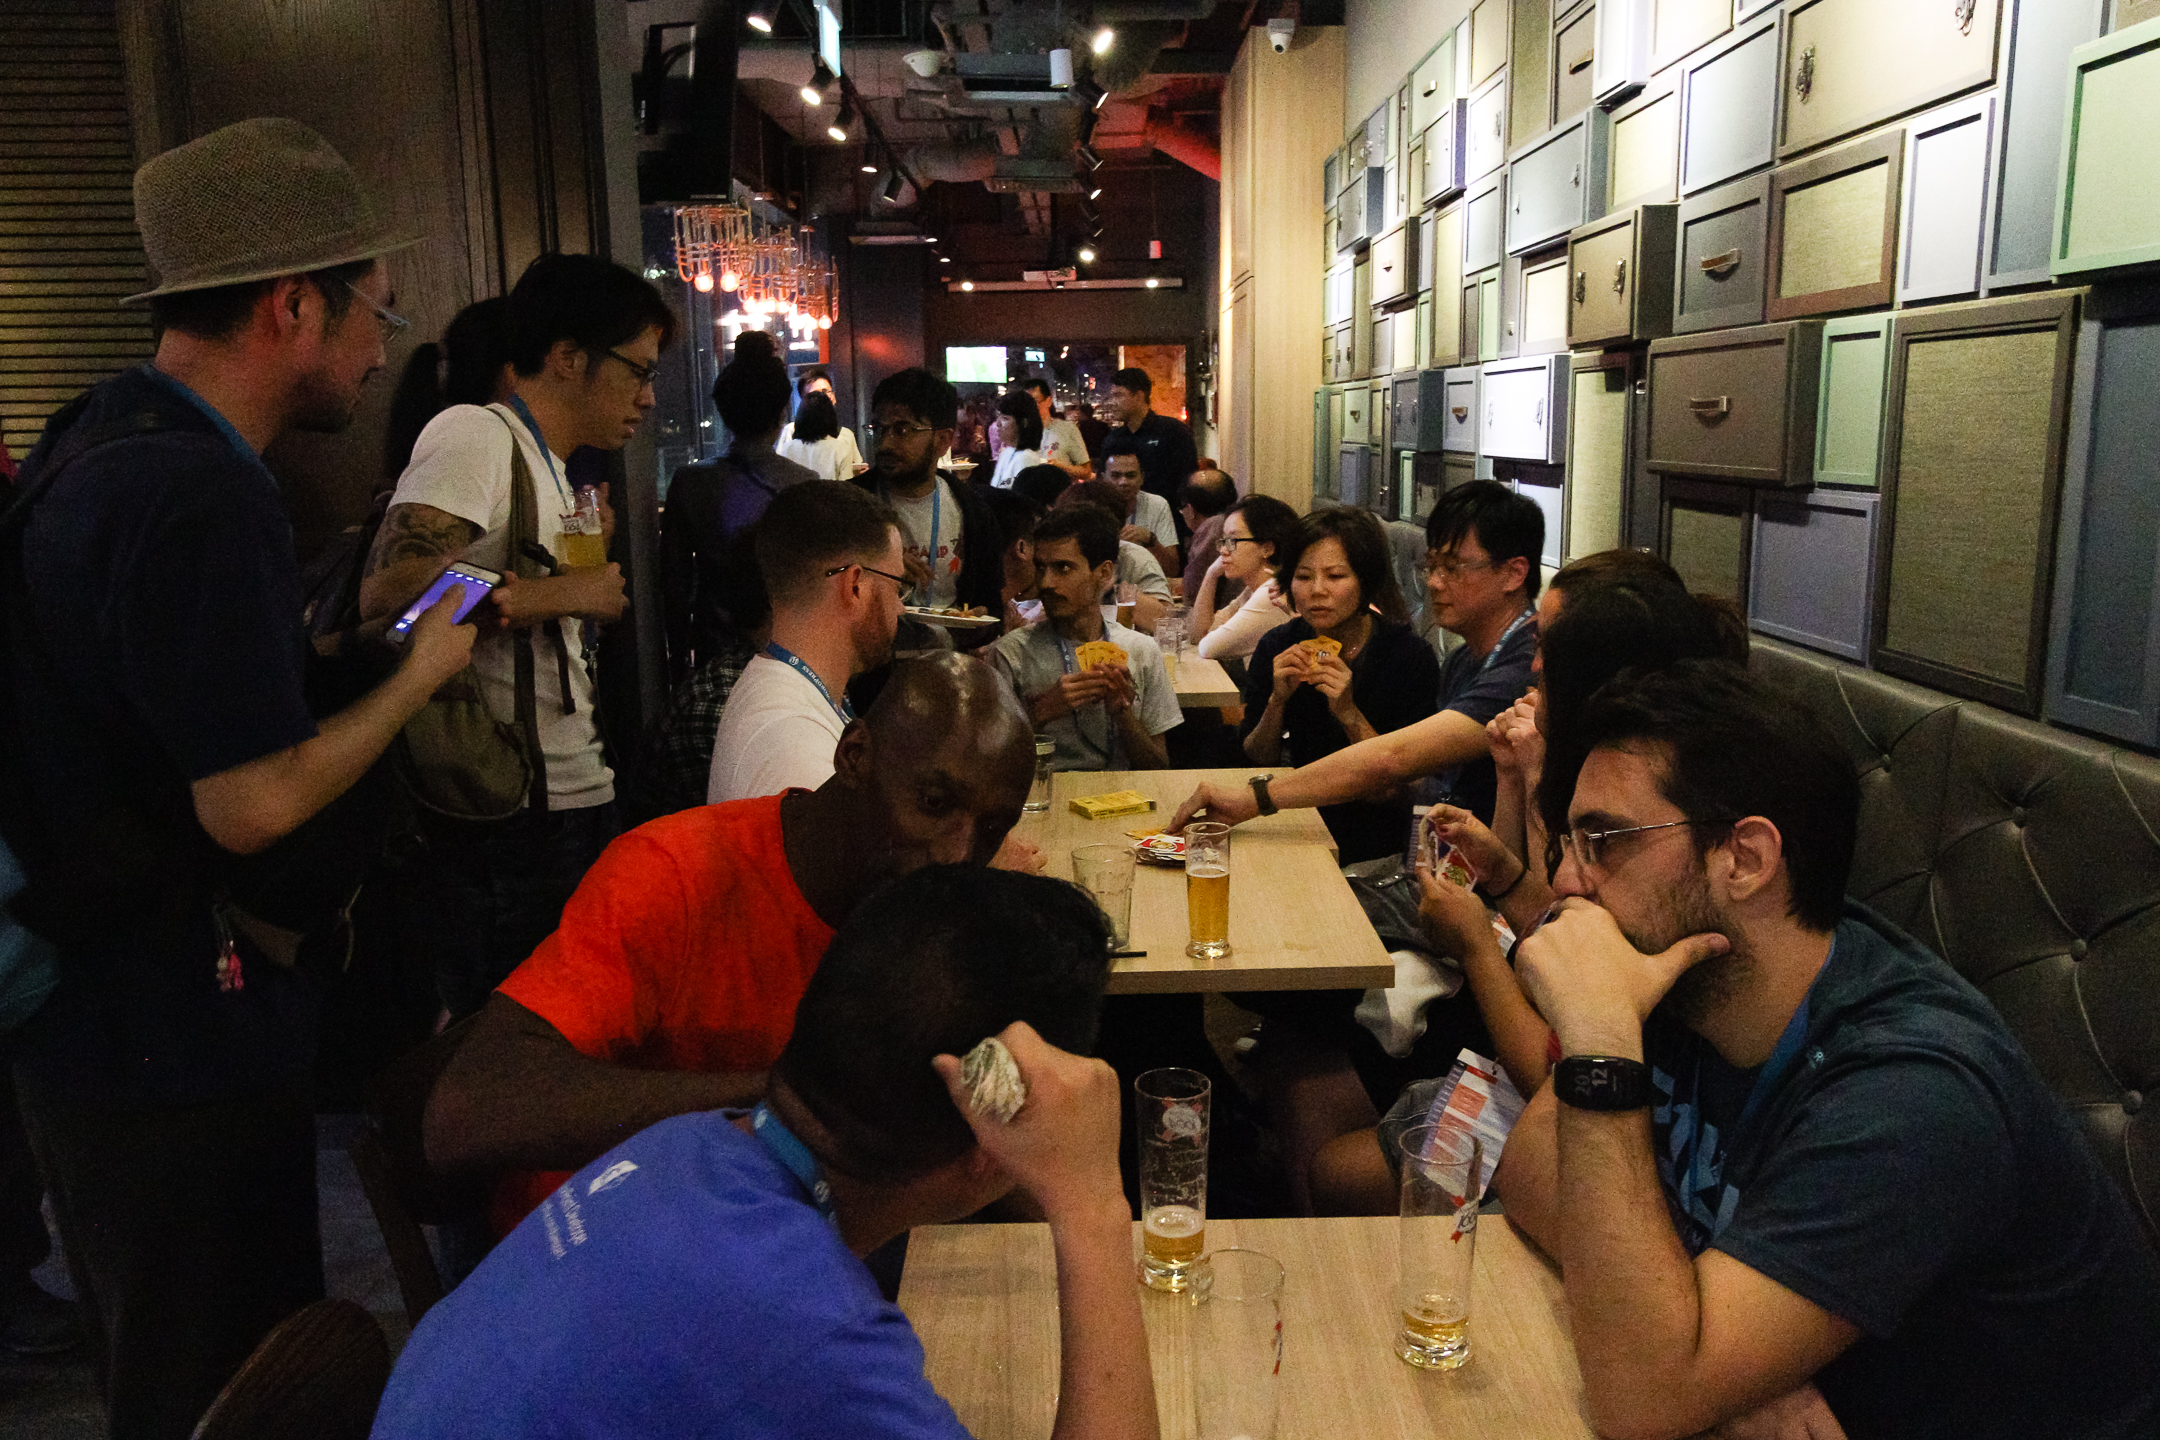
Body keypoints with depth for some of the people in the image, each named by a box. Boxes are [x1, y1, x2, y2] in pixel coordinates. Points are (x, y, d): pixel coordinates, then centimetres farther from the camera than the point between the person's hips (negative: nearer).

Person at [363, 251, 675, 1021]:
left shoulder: (548, 470, 19)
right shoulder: (473, 433, -11)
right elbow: (389, 596, -24)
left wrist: (594, 548, 10)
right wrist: (563, 593, -17)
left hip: (575, 799, 9)